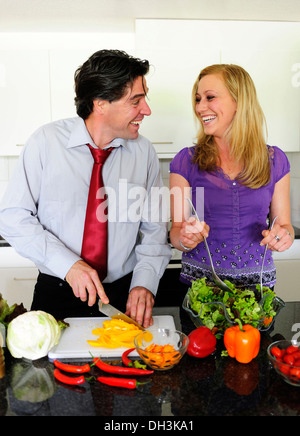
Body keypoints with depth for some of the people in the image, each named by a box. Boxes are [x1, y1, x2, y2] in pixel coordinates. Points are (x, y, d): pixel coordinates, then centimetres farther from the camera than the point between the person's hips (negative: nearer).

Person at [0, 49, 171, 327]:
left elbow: (155, 229, 3)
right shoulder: (46, 141, -8)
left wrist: (144, 283, -11)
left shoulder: (144, 151, -1)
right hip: (58, 294, -1)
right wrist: (67, 263, -18)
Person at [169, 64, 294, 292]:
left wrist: (283, 235, -11)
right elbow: (176, 232, 0)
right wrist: (185, 239, -21)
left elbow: (284, 224, 10)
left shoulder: (274, 160, 3)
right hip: (199, 279, -1)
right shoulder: (186, 161, -2)